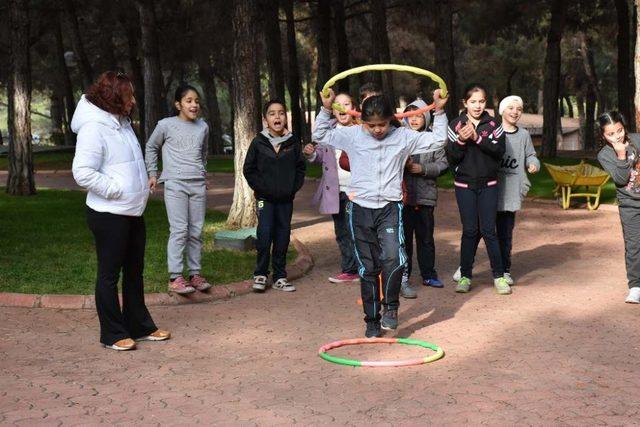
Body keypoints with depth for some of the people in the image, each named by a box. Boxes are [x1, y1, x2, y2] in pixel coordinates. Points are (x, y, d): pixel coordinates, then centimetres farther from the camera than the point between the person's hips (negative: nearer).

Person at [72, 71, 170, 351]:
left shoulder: (122, 124, 12)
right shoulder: (93, 128, -17)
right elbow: (83, 173, -24)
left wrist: (140, 189, 11)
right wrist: (116, 190, -19)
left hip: (132, 212, 9)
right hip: (109, 215, -9)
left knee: (134, 271, 17)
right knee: (109, 274, 2)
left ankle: (140, 327, 28)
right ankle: (113, 334, 12)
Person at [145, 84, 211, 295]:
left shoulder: (203, 127, 10)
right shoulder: (166, 125, -2)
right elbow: (151, 147, 11)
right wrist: (152, 173, 9)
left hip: (198, 185, 5)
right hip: (175, 184, -4)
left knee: (196, 231, 6)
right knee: (179, 230, -11)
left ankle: (195, 274, 13)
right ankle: (175, 277, -7)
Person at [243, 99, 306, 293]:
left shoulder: (293, 142, 2)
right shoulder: (258, 143, -3)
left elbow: (300, 167, 9)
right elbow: (249, 169, 1)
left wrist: (294, 187, -2)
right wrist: (261, 188, -7)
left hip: (286, 199, 2)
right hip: (265, 198, -2)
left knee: (283, 236, 6)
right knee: (264, 235, -11)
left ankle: (280, 277, 15)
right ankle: (260, 274, 3)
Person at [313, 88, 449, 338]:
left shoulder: (403, 137, 3)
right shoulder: (352, 135, 3)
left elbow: (437, 140, 10)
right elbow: (320, 136, 11)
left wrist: (439, 112, 2)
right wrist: (326, 109, 1)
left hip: (390, 208, -1)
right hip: (360, 208, 1)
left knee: (394, 258, -22)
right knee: (368, 268, 7)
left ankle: (390, 307, 0)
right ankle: (372, 319, 19)